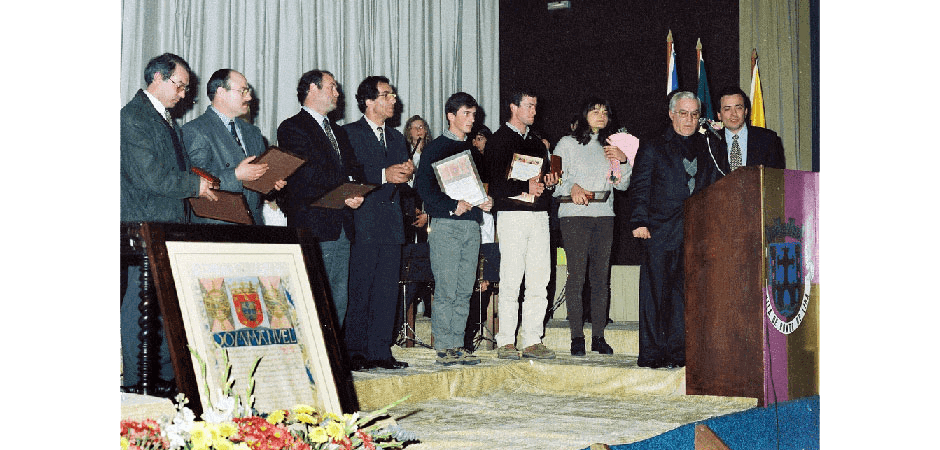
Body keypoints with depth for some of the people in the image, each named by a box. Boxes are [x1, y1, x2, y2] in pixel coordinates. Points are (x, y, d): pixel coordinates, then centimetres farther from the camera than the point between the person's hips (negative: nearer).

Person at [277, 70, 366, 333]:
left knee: (339, 301, 7)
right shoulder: (292, 128, -2)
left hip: (342, 229, 8)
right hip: (313, 228, -8)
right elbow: (307, 176, -14)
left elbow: (355, 172, 17)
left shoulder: (338, 132, 24)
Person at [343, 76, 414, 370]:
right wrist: (383, 175, -18)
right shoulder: (350, 133, 0)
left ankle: (380, 351, 10)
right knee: (358, 291, -4)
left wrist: (406, 174, -2)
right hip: (363, 223, -6)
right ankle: (353, 352, 2)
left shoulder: (396, 138, 22)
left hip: (391, 224, 6)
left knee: (388, 290, 5)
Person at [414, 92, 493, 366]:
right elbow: (422, 186, -8)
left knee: (465, 291, 5)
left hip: (471, 224, 6)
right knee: (446, 290, -7)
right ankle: (443, 346, -2)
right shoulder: (437, 148, 0)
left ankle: (457, 345, 10)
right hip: (446, 224, -6)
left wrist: (484, 203, 4)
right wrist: (452, 207, -17)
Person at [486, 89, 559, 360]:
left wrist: (549, 181, 4)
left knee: (539, 281, 2)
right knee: (510, 281, -6)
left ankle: (533, 341, 6)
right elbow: (495, 183, -9)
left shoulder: (537, 142, 22)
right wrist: (525, 188, -18)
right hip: (512, 214, -6)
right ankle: (505, 342, -1)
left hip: (539, 215, 6)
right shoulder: (498, 141, 1)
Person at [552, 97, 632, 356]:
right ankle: (577, 337, -5)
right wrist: (572, 187, -16)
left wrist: (623, 161, 1)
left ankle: (598, 336, 5)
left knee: (602, 276, 1)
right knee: (576, 274, -9)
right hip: (574, 215, -4)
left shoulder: (610, 147, 20)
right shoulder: (568, 143, 9)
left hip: (604, 215, 4)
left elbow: (623, 185, 16)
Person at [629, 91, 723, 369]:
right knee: (657, 291, -1)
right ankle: (652, 353, 5)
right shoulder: (652, 148, 7)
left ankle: (678, 351, 9)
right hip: (662, 230, -3)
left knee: (688, 293, 2)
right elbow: (641, 187, 2)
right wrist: (639, 221, -9)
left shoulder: (707, 149, 16)